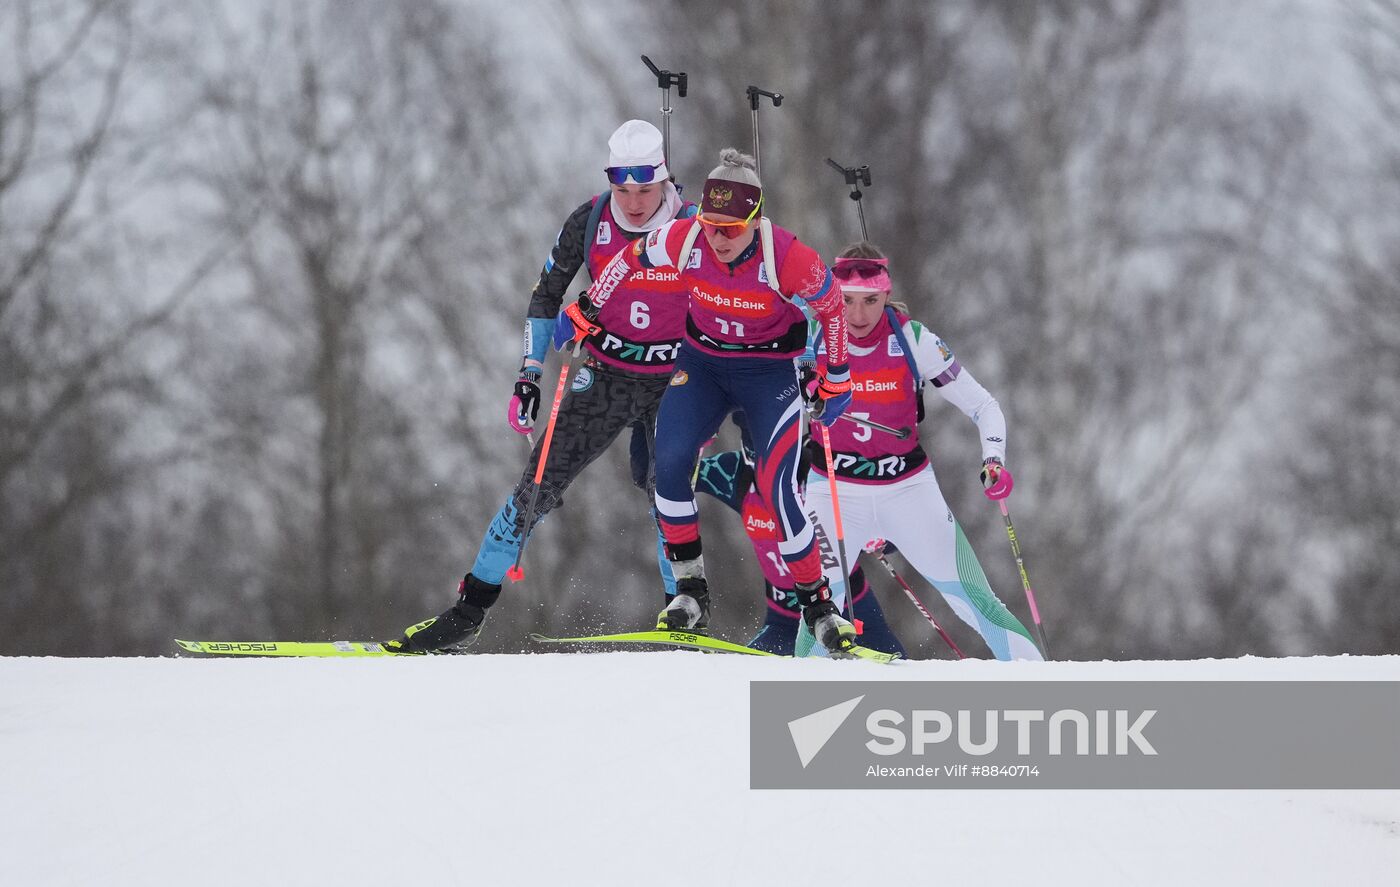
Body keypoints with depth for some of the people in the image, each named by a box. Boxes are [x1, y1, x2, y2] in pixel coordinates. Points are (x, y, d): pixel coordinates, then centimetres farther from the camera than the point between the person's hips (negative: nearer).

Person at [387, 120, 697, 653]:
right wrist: (529, 376, 0)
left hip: (674, 383, -1)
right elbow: (546, 297, 5)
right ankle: (468, 613, -1)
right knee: (540, 483, -6)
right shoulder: (588, 224, -8)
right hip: (605, 377, 1)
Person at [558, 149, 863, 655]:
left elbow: (832, 308, -9)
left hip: (769, 371, -3)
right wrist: (585, 313, 8)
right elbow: (631, 259, 1)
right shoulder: (682, 240, -22)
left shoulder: (789, 259, -28)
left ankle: (817, 604, 1)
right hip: (702, 361, 3)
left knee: (777, 489, -14)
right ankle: (690, 592, -4)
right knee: (669, 462, -17)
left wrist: (836, 381, 0)